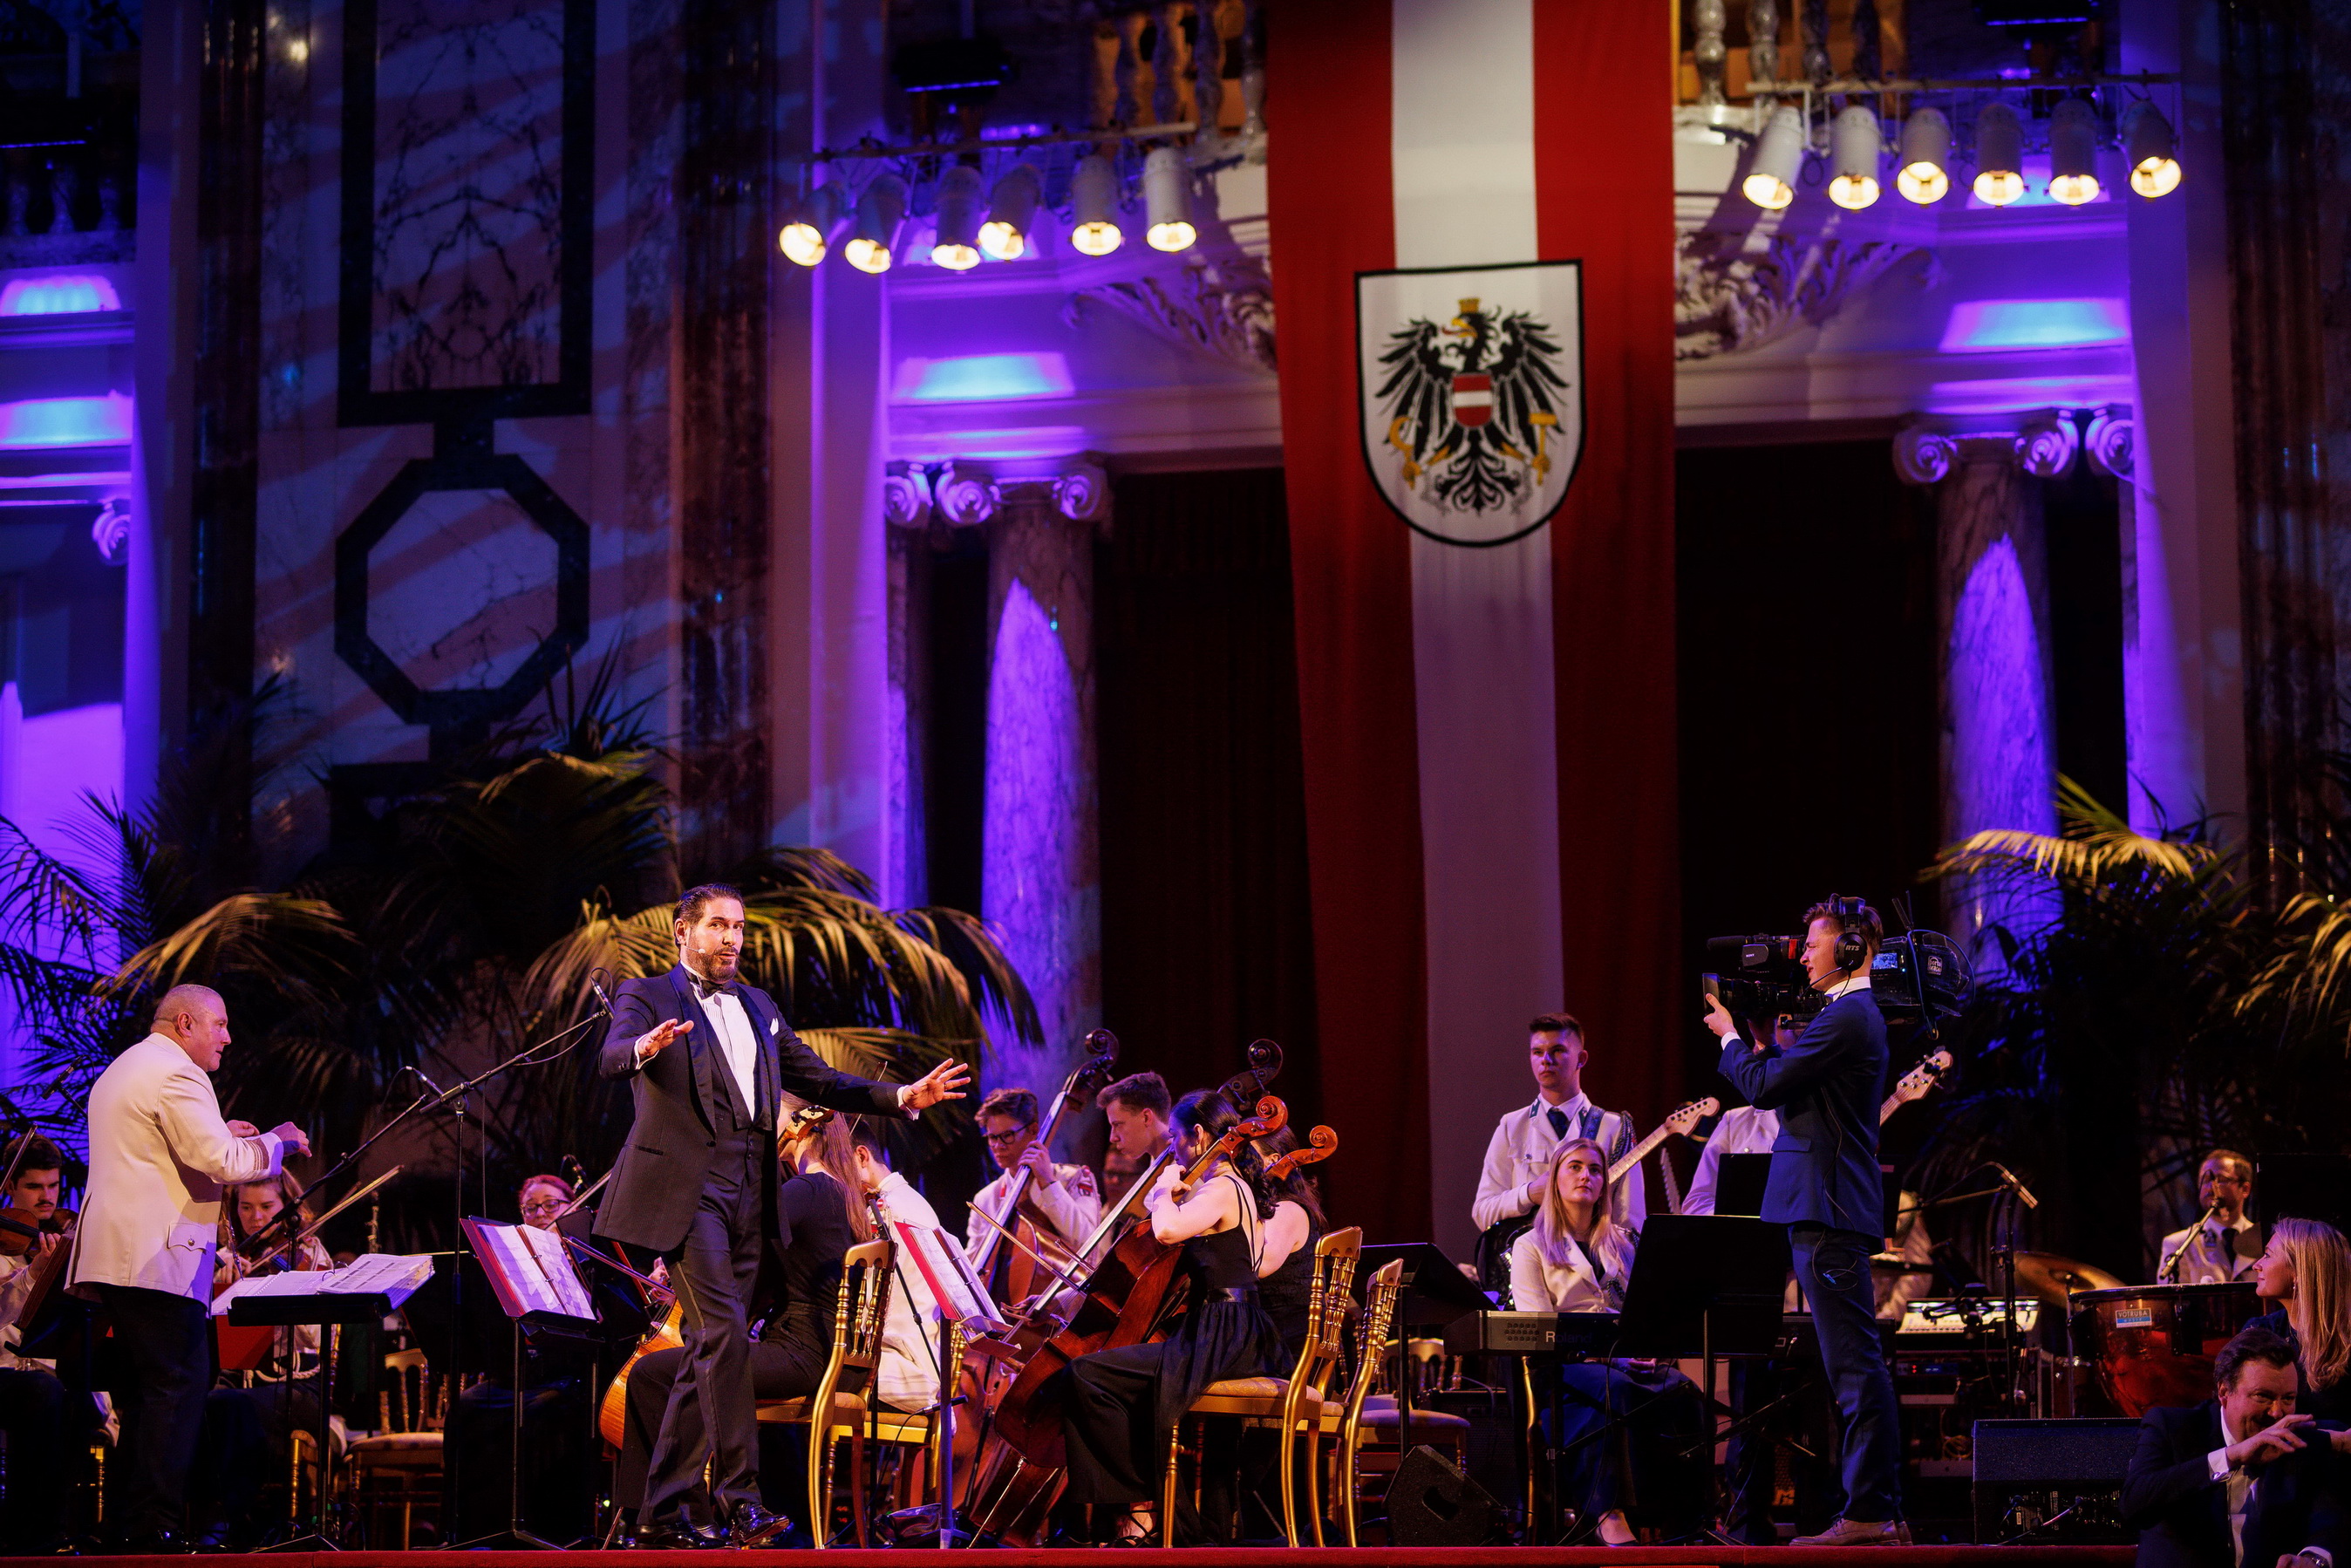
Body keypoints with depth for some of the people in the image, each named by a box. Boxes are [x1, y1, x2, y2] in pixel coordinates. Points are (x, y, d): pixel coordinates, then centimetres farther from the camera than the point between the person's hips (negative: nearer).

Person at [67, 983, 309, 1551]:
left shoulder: (122, 1071, 23)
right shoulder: (178, 1076, -11)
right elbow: (228, 1165, -18)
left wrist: (217, 1138, 25)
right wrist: (280, 1138, -1)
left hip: (115, 1251, 11)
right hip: (158, 1256, -11)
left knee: (146, 1388, 13)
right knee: (179, 1387, -10)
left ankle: (130, 1525, 14)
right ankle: (158, 1528, -14)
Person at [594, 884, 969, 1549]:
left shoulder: (758, 1007, 21)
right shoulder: (647, 996, 2)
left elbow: (819, 1081, 21)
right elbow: (611, 1057, -18)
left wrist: (902, 1097, 7)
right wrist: (645, 1047, -42)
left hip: (747, 1197, 6)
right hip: (686, 1191, -6)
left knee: (706, 1355, 6)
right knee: (724, 1334, -19)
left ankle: (660, 1513, 12)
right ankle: (740, 1496, -19)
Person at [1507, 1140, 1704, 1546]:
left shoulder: (1625, 1243, 24)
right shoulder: (1531, 1247, 10)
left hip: (1629, 1361, 4)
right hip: (1566, 1366, -4)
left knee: (1681, 1389, -31)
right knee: (1616, 1388, -39)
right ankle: (1609, 1513, -46)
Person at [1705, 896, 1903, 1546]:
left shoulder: (1847, 1017, -14)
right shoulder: (1856, 1013, 20)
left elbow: (1764, 1087, -14)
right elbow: (1790, 1088, 24)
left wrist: (1731, 1037, 2)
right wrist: (1765, 1045, 15)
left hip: (1828, 1210, -11)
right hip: (1832, 1207, 11)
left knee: (1854, 1363, -11)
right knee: (1857, 1364, 11)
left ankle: (1868, 1513, -12)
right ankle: (1880, 1508, 13)